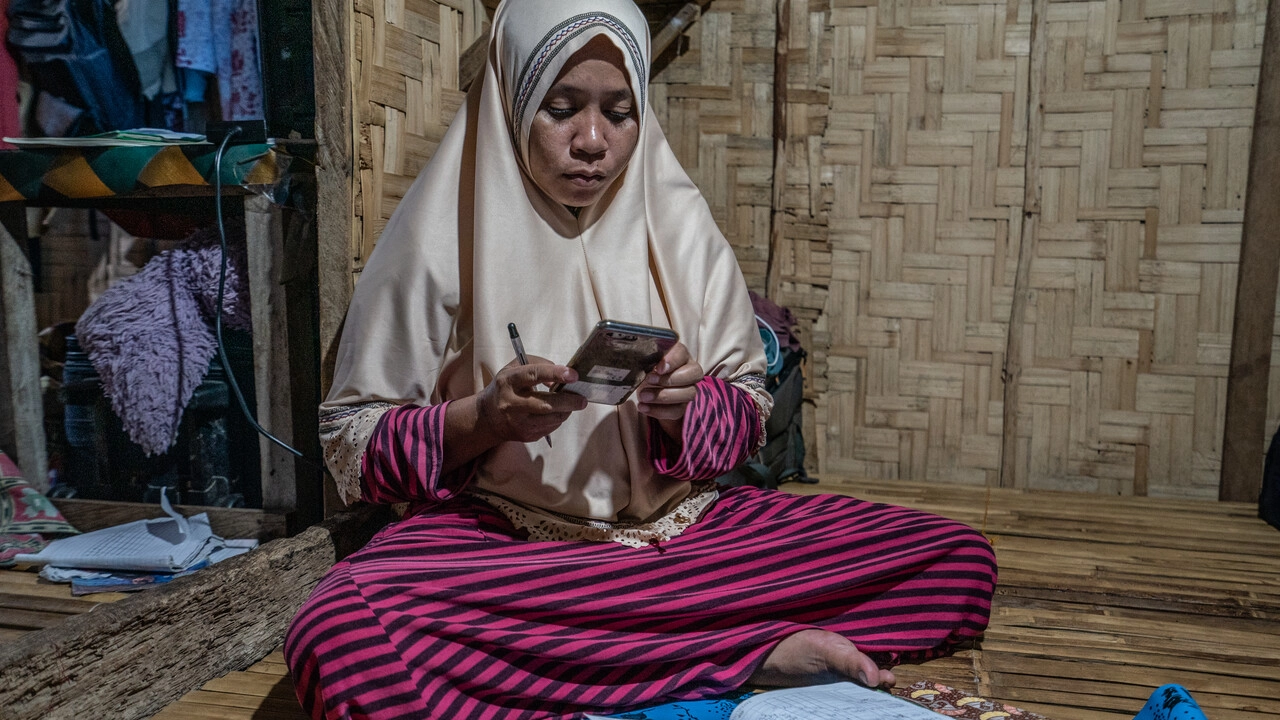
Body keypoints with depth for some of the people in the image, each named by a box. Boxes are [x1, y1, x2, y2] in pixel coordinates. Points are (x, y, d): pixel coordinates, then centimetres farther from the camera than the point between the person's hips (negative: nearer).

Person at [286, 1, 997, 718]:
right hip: (498, 537, -1)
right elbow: (349, 442, -1)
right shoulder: (443, 236, -3)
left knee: (960, 559, -11)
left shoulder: (678, 221, 6)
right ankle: (747, 653, -26)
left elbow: (750, 407, 9)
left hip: (684, 524, 2)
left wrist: (684, 408, -14)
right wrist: (482, 418, -19)